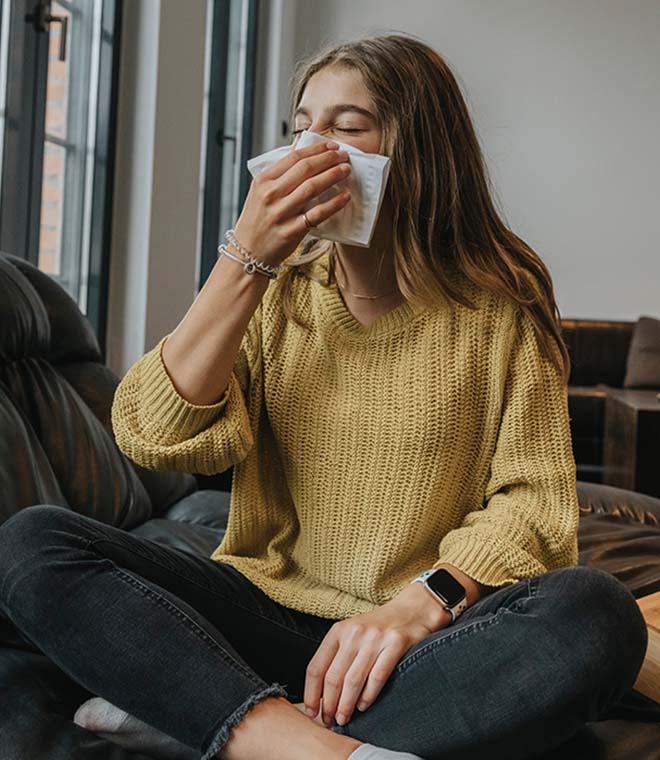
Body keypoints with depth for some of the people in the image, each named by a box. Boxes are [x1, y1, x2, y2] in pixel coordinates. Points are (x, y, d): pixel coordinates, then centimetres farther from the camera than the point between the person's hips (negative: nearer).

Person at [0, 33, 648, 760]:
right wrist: (246, 260, -15)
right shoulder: (273, 291, 6)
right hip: (269, 610, 2)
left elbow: (534, 498, -5)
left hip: (423, 641, -1)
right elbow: (152, 438, -7)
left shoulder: (498, 308, -1)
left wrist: (424, 603, -23)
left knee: (597, 617, -32)